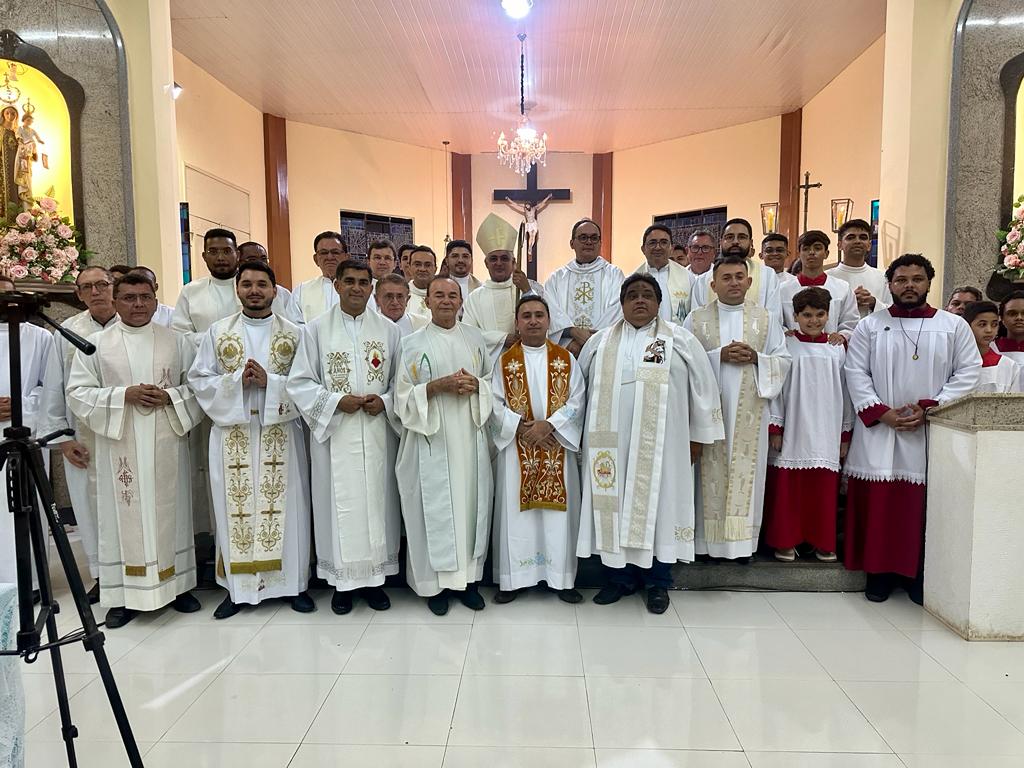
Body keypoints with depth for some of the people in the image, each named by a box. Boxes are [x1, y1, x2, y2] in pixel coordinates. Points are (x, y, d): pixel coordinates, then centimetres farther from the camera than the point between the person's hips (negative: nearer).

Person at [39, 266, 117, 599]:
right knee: (89, 504, 9)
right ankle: (100, 574, 23)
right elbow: (54, 389, 7)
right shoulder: (66, 332, 4)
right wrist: (62, 438, 3)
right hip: (82, 440, 3)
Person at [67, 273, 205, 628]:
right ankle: (124, 594, 13)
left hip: (166, 444, 1)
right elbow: (78, 393, -1)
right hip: (119, 446, -1)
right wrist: (124, 395, -14)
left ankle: (176, 585, 20)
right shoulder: (95, 344, 3)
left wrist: (170, 396, -13)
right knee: (124, 515, 3)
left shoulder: (177, 341, 6)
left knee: (170, 512, 8)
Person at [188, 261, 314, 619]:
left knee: (285, 506, 3)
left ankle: (293, 583, 16)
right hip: (233, 434, 1)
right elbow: (199, 379, 3)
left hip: (280, 433, -1)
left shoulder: (294, 333, 5)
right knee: (236, 508, 5)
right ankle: (237, 587, 18)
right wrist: (236, 380, -13)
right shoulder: (217, 332, 8)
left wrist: (269, 381, -16)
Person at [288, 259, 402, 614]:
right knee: (340, 503, 3)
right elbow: (300, 382, 0)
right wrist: (336, 401, -13)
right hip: (334, 432, -1)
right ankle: (342, 580, 18)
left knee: (376, 500, 5)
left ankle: (374, 577, 19)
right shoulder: (316, 329, 1)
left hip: (376, 433, 1)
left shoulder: (389, 329, 6)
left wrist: (385, 402, -9)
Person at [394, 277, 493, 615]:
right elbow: (403, 396, -3)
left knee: (470, 502, 6)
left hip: (470, 438, 3)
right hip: (431, 439, -3)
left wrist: (476, 385, -8)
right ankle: (436, 581, 15)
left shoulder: (475, 338, 9)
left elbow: (494, 381, 14)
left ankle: (468, 576, 20)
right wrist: (437, 386, -17)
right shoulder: (412, 343, 0)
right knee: (435, 506, 1)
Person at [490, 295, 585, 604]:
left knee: (558, 511, 4)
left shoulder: (566, 359, 5)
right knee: (516, 512, 2)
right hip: (516, 448, 0)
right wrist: (523, 428, -15)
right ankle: (513, 579, 13)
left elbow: (577, 401, -1)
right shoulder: (504, 361, 4)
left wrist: (548, 424, -15)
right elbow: (495, 404, -2)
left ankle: (560, 578, 16)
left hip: (558, 446, 1)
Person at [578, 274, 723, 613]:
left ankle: (657, 582, 18)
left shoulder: (680, 340, 3)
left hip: (660, 444, -2)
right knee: (615, 506, 7)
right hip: (612, 443, 2)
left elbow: (703, 387, 4)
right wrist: (583, 431, 12)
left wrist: (698, 435, 4)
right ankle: (621, 577, 21)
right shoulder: (600, 342, 10)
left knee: (658, 506, 4)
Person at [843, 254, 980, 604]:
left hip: (932, 434, 0)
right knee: (878, 503, 1)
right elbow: (856, 373, 1)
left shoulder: (955, 326, 8)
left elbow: (968, 373, 1)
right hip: (879, 431, 0)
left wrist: (930, 408, -11)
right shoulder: (869, 326, 7)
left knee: (924, 506, 2)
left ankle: (919, 575, 15)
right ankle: (879, 572, 13)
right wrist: (880, 412, -11)